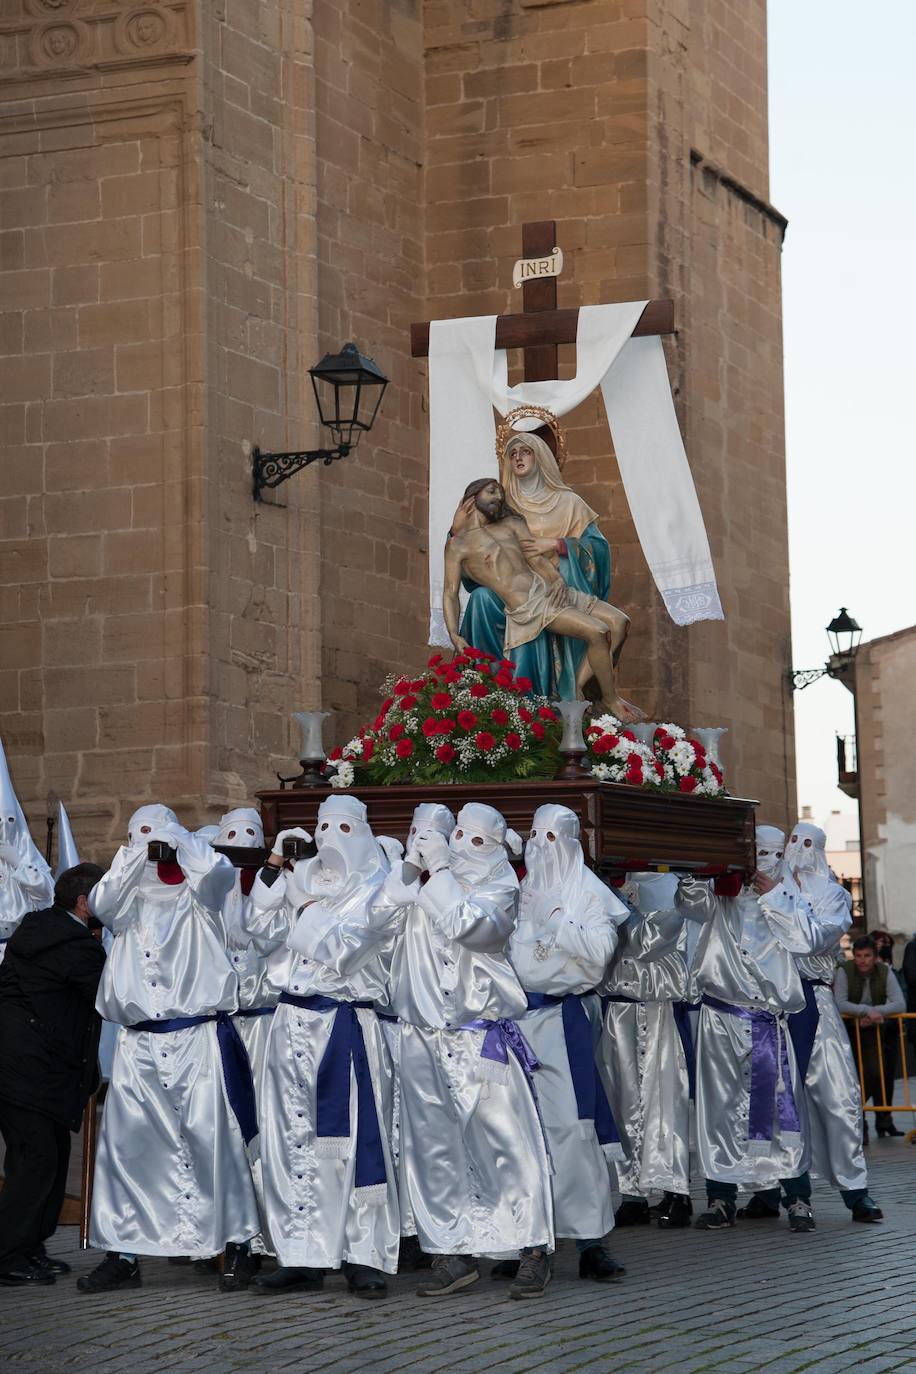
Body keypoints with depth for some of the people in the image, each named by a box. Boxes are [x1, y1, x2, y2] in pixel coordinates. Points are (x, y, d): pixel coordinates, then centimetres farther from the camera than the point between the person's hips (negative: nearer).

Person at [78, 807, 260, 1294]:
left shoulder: (198, 893, 9)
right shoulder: (130, 898, 16)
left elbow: (218, 871, -12)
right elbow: (101, 904, -5)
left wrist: (175, 837, -5)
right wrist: (136, 851, -7)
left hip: (199, 1038, -3)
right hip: (139, 1043, 3)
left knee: (212, 1137, -7)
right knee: (126, 1141, -3)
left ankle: (235, 1240, 1)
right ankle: (123, 1253, 0)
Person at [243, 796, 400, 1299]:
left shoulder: (373, 891, 0)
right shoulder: (301, 882, 16)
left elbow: (337, 952, -11)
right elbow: (260, 928, 4)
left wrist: (308, 912, -3)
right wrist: (273, 872, -2)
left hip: (347, 1025, -5)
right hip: (293, 1021, 5)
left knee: (353, 1137, -6)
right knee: (293, 1137, 3)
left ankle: (364, 1257, -1)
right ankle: (303, 1255, 7)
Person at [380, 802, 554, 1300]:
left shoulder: (498, 890, 0)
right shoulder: (423, 884, 13)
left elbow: (465, 925, -18)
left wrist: (440, 869, -13)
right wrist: (412, 864, -3)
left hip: (480, 1038, -4)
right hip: (423, 1035, 4)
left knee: (506, 1140, -5)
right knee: (432, 1148, 4)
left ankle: (534, 1248, 3)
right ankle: (454, 1253, 12)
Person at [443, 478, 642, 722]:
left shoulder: (511, 524, 20)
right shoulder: (458, 545, 3)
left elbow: (536, 557, 10)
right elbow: (450, 592, -4)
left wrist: (558, 580, -11)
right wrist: (454, 635, -19)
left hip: (548, 590, 8)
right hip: (526, 608, -8)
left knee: (619, 622, -5)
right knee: (597, 631, -22)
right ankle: (611, 701, -6)